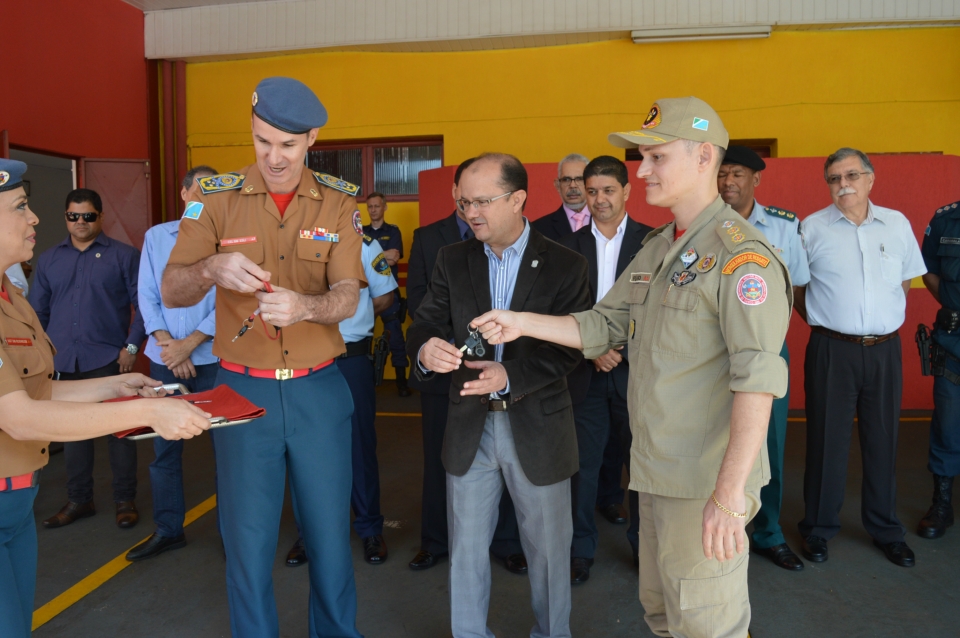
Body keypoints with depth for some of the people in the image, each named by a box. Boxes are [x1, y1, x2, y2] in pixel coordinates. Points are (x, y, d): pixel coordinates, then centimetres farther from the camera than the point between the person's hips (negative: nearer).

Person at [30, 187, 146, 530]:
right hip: (63, 361, 4)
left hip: (109, 359, -4)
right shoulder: (49, 260, 11)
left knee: (119, 428, 2)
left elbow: (143, 304, -4)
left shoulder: (124, 255, -1)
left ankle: (125, 500, 15)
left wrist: (131, 346, -10)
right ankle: (78, 500, 26)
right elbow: (38, 311, 15)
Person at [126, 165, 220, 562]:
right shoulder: (156, 236, 9)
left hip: (212, 357, -3)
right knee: (164, 445, 10)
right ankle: (168, 530, 25)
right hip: (164, 358, 3)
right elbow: (146, 294, 4)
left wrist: (189, 344, -12)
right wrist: (166, 342, -9)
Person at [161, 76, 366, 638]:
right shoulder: (217, 197, -1)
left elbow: (348, 296, -8)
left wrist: (304, 306, -30)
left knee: (330, 529, 12)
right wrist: (213, 267, -25)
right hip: (243, 387, 0)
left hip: (319, 387, 1)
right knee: (248, 538, 8)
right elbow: (172, 292, -3)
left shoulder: (339, 202, 0)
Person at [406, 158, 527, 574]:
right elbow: (416, 297, 3)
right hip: (443, 364, 1)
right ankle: (434, 541, 26)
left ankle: (505, 543, 22)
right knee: (439, 457, 10)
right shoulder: (426, 237, 9)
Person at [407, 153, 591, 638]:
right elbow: (425, 323, -2)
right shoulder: (452, 260, 3)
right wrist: (425, 349, -26)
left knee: (548, 548, 15)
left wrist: (511, 375, -26)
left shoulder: (564, 265, -7)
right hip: (469, 426, 3)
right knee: (466, 548, 16)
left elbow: (570, 347, -11)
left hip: (537, 428, -2)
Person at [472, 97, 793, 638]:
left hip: (708, 482, -8)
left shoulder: (741, 254, -16)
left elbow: (757, 379, -24)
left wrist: (730, 492, -28)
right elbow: (602, 326, 13)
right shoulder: (656, 249, 13)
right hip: (657, 472, 8)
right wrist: (522, 322, 4)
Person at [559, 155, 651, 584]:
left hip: (638, 370, -1)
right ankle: (580, 549, 23)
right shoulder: (570, 246, 6)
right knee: (583, 464, 6)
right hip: (587, 372, 1)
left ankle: (644, 545, 28)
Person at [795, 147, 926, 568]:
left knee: (883, 439, 12)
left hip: (885, 349, 3)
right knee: (827, 438, 5)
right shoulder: (812, 228, -2)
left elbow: (905, 280, 17)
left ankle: (885, 529, 29)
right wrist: (825, 321, 2)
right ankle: (819, 528, 20)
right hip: (831, 350, -3)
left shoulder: (897, 224, 6)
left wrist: (885, 319, 9)